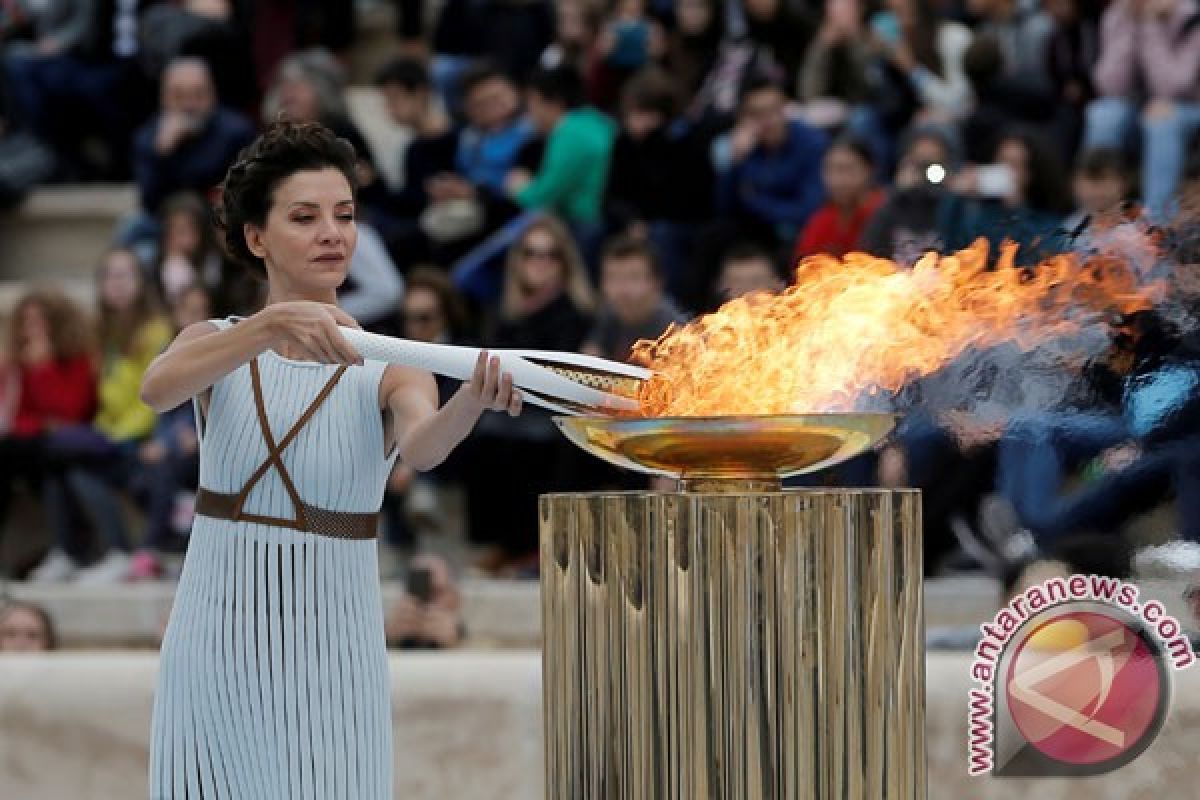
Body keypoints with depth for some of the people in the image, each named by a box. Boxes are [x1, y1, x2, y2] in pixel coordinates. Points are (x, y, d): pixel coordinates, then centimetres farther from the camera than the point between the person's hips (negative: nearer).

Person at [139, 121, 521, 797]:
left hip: (330, 659, -1)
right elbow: (158, 388, -20)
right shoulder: (216, 343, 3)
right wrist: (275, 323, -36)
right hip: (213, 651, 1)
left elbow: (423, 447, -23)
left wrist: (472, 403, -46)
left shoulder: (385, 370, -2)